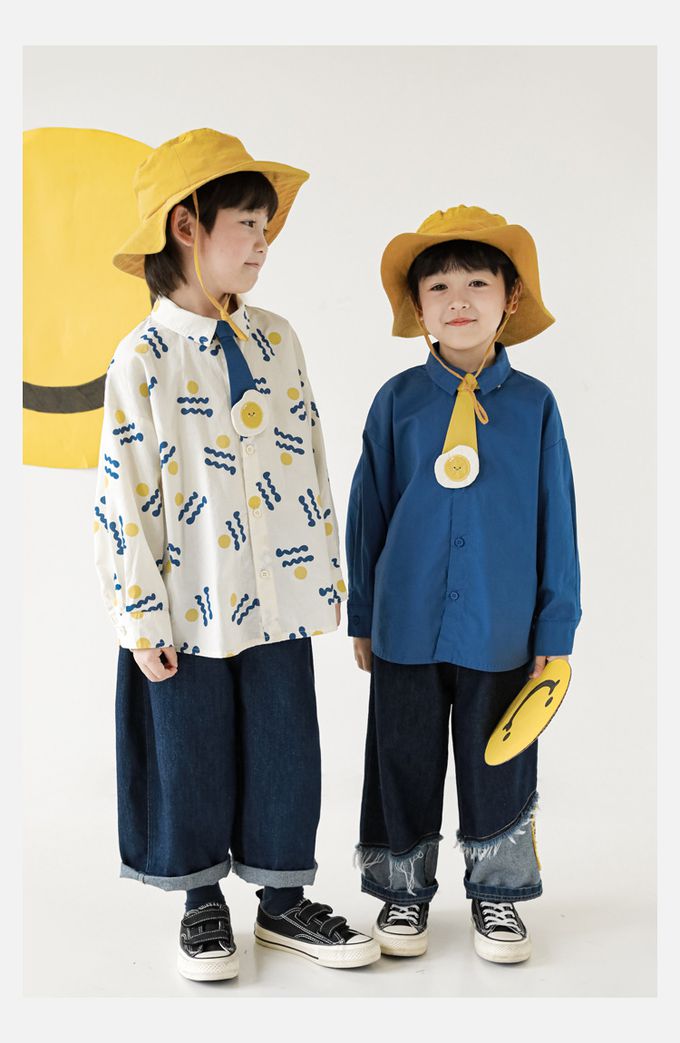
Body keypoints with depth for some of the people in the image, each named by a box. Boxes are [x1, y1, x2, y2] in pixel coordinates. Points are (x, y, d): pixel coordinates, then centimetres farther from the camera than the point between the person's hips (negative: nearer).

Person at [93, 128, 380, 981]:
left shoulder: (277, 341, 6)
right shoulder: (143, 359, -9)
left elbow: (312, 463, 11)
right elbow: (123, 496, -10)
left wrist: (327, 576, 10)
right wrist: (143, 620, -10)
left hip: (280, 597, 4)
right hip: (191, 608, -4)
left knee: (286, 750, 10)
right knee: (195, 758, 10)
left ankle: (283, 901, 28)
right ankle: (202, 904, 29)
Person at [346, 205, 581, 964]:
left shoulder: (533, 403, -2)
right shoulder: (398, 400, -2)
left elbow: (556, 520, 1)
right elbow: (367, 510, 4)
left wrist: (555, 630, 1)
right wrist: (362, 616, 5)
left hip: (501, 627, 0)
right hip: (407, 623, 0)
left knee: (497, 765, 12)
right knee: (404, 761, 12)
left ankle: (496, 891, 33)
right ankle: (404, 889, 32)